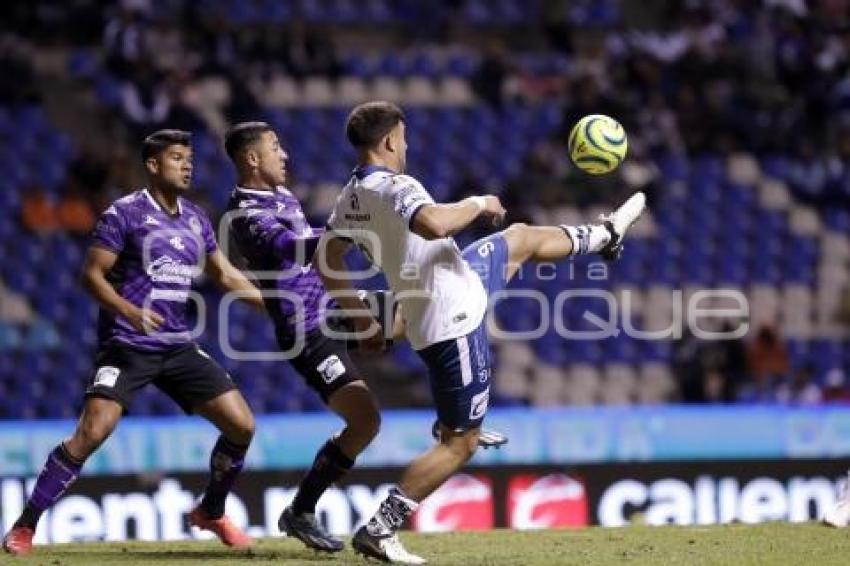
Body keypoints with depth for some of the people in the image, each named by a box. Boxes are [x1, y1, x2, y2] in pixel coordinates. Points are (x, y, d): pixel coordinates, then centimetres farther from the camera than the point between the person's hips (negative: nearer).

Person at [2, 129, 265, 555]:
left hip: (177, 345, 6)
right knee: (92, 432, -21)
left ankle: (211, 512, 23)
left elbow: (225, 275, 22)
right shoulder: (125, 213, -7)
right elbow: (91, 274, -10)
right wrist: (129, 310, -26)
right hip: (126, 345, -6)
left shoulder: (196, 219, 12)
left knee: (242, 425, -1)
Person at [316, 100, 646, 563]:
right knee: (460, 443, -3)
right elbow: (433, 224, -45)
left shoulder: (349, 199, 2)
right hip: (453, 321, -10)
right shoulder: (395, 188, -26)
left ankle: (604, 236, 57)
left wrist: (362, 320, 18)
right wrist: (478, 205, -25)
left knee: (522, 238, 30)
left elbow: (325, 262, 10)